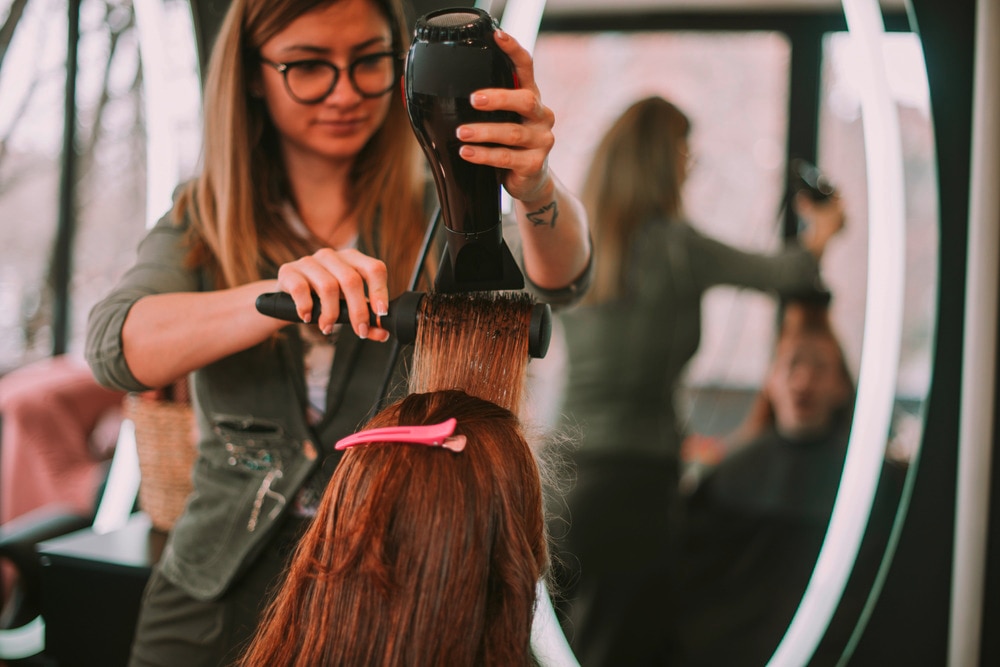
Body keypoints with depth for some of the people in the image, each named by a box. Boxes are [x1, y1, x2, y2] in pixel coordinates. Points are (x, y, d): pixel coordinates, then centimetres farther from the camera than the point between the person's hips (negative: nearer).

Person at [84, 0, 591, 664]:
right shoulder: (199, 224, -1)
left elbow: (558, 279, -24)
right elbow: (117, 345, -20)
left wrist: (536, 188, -47)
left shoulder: (435, 216, -5)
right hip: (220, 601, 1)